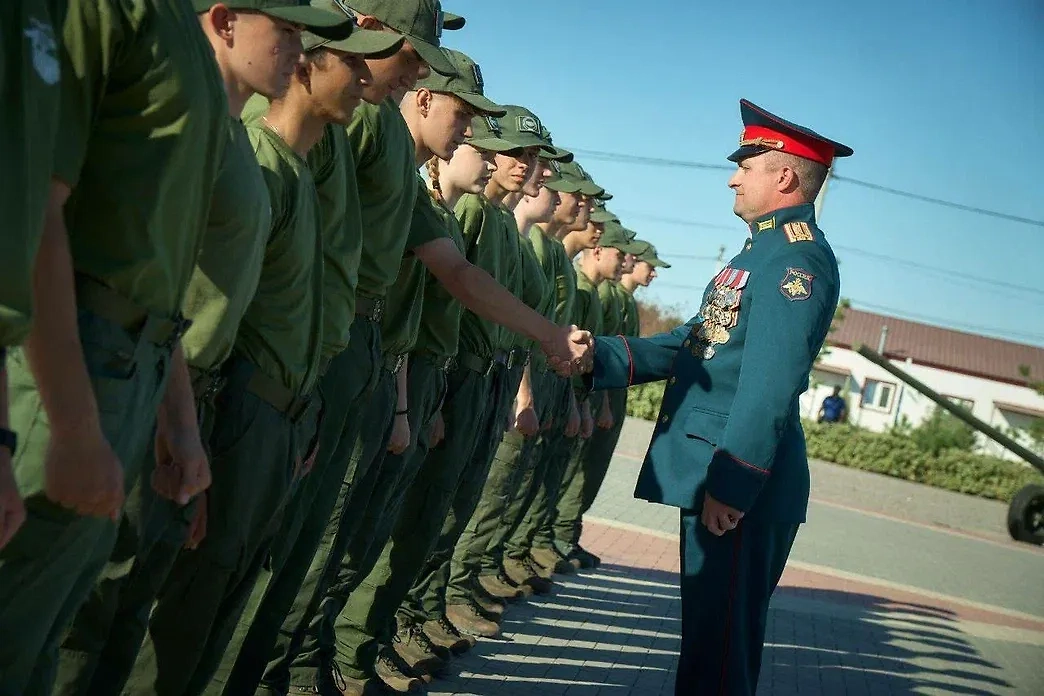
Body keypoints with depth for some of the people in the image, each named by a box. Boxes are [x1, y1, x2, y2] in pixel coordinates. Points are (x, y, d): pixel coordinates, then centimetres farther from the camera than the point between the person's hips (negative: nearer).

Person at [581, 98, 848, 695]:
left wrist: (732, 481, -27)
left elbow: (769, 381, -24)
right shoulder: (767, 250, 19)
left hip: (740, 476, -10)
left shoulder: (798, 255, -14)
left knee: (721, 636, -2)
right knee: (708, 626, 18)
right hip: (720, 467, 10)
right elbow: (696, 343, 16)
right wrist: (601, 357, 5)